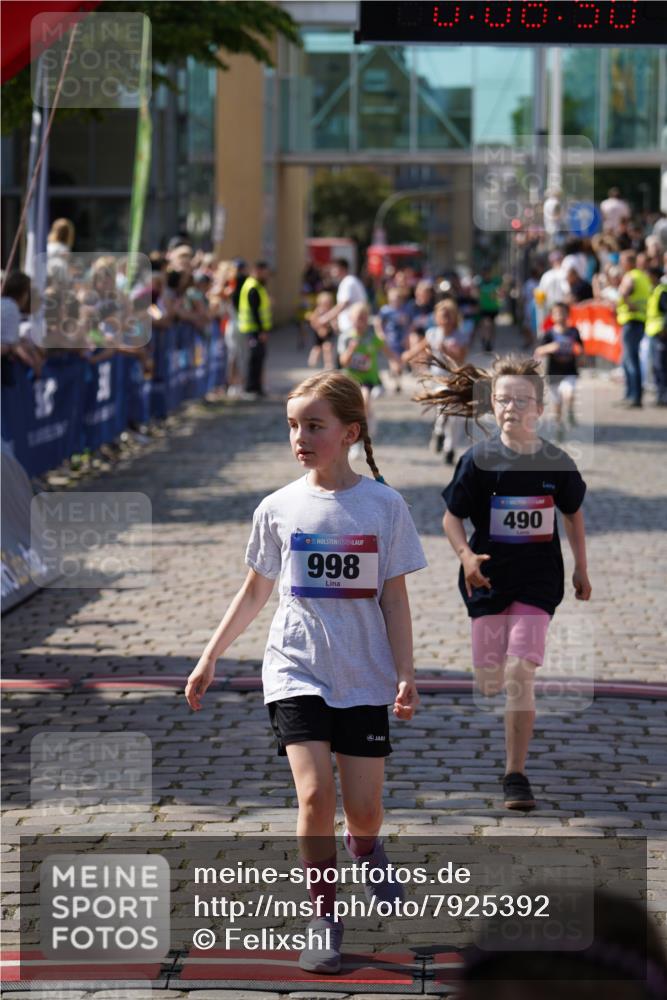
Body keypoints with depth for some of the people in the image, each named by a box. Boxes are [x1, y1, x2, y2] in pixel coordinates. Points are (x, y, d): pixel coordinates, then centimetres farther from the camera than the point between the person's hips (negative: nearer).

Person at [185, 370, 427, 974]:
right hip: (297, 671, 0)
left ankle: (366, 849, 40)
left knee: (364, 811, 2)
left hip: (365, 678, 0)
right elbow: (256, 592, 13)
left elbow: (394, 598, 1)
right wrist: (210, 658, 14)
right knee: (315, 796, -15)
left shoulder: (383, 505, -3)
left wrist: (406, 675, -6)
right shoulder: (278, 509, 1)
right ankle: (324, 920, 0)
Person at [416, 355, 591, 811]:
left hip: (538, 580, 0)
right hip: (489, 578, 0)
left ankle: (516, 774, -7)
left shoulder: (557, 463, -4)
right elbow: (452, 517, -1)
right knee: (489, 680, 7)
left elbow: (573, 512, 14)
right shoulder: (478, 460, -8)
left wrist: (581, 569, 17)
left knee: (520, 672, -14)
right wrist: (466, 555, -19)